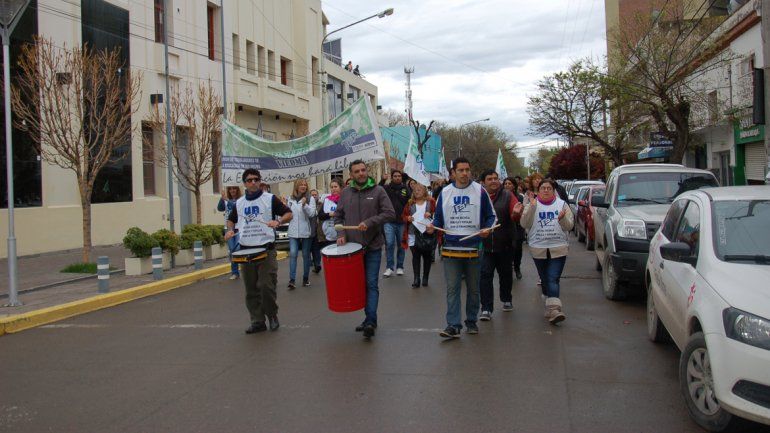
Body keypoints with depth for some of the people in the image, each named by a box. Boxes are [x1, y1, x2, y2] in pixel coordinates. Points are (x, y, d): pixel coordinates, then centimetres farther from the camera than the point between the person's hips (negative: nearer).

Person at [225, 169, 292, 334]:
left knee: (266, 286, -9)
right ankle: (257, 321, 15)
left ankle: (272, 315, 14)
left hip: (266, 249, -4)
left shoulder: (270, 199, 0)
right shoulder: (239, 203, 12)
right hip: (246, 250, 4)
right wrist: (230, 230, 5)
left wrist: (278, 222, -20)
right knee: (251, 289, 7)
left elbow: (289, 214, -1)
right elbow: (231, 219, 26)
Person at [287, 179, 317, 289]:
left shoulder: (310, 199, -2)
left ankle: (306, 278, 19)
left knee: (306, 255, 7)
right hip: (293, 232, 2)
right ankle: (291, 280, -11)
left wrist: (304, 205, -25)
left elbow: (312, 214, -11)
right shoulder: (291, 199, 7)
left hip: (306, 231, -1)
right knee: (293, 254, -9)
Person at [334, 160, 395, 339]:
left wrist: (369, 222, -19)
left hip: (373, 246, -4)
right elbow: (338, 216, 14)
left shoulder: (378, 191, -1)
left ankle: (371, 321, -11)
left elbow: (389, 213, -8)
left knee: (371, 284, -8)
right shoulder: (346, 193, 9)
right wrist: (341, 233, -2)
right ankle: (369, 318, 19)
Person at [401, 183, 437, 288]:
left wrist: (431, 214, -18)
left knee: (427, 256, 6)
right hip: (413, 234, 2)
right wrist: (407, 218, -7)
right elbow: (403, 215, 14)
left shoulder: (431, 202, 3)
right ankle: (416, 279, -3)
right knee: (415, 256, -3)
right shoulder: (410, 203, 11)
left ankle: (425, 278, 17)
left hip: (427, 233, -1)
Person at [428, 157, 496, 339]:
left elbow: (490, 215, 5)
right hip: (451, 245, 1)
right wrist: (433, 226, -7)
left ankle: (471, 321, 24)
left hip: (474, 244, -1)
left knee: (473, 288, 10)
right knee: (452, 288, -5)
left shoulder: (480, 191, 1)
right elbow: (439, 218, 14)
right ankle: (453, 325, -5)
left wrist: (487, 228, -14)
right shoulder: (445, 192, 7)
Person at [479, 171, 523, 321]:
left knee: (505, 274, 18)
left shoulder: (507, 196, -1)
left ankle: (506, 300, 40)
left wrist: (516, 213, -30)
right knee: (485, 275, -6)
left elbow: (514, 218, -9)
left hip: (504, 244, 1)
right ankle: (486, 309, -3)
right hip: (484, 245, -1)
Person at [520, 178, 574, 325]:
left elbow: (569, 226, 5)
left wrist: (562, 218, -17)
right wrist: (531, 208, -18)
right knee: (545, 279, 10)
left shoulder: (562, 204, 7)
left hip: (558, 249, -1)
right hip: (538, 249, 1)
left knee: (553, 279, -13)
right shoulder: (532, 205, 6)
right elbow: (524, 224, -7)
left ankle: (553, 309, -21)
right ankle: (552, 307, 24)